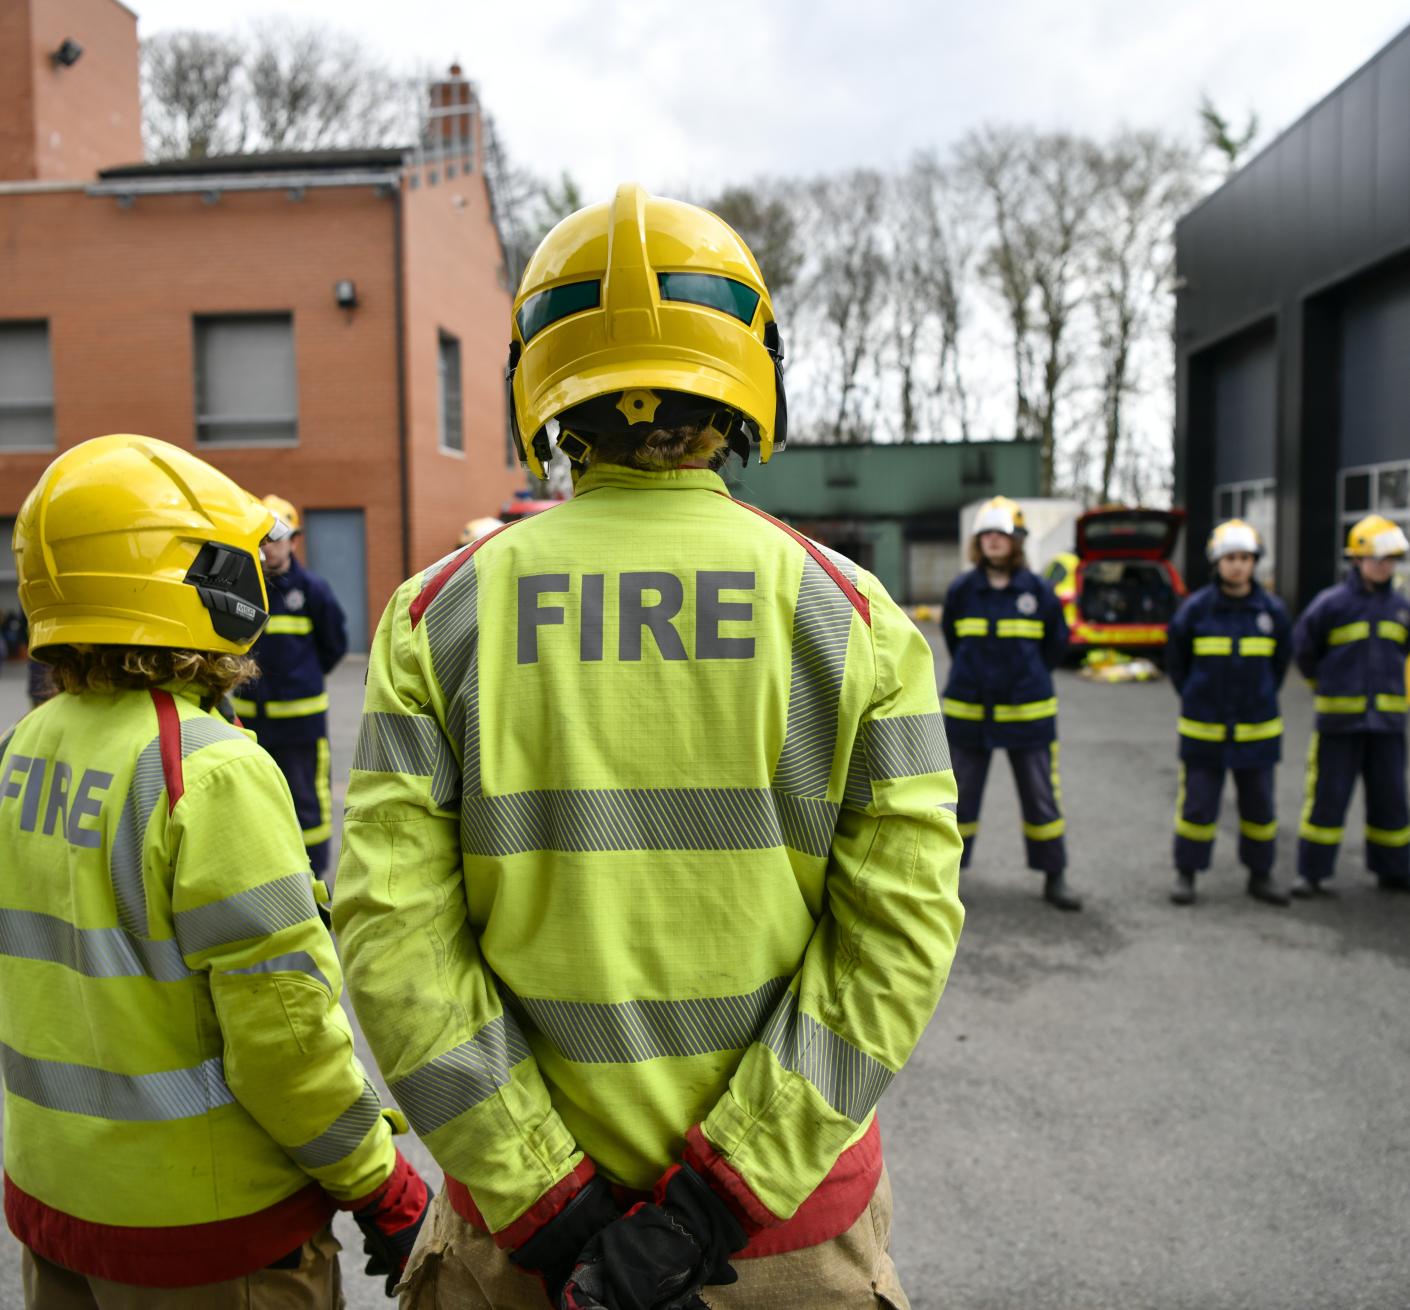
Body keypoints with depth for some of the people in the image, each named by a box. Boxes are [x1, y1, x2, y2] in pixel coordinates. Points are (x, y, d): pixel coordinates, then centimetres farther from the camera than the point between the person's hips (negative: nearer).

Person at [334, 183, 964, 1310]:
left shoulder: (441, 613, -8)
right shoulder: (852, 615, -9)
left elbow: (393, 927, -14)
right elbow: (899, 928, -15)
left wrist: (543, 1200, -11)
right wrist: (723, 1196, -14)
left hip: (518, 1215, 1)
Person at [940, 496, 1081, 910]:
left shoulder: (1037, 590, -3)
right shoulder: (961, 590, -2)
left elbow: (1057, 643, 9)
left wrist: (1029, 676, 10)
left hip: (1028, 714, 0)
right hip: (968, 713, 0)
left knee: (1042, 796, 7)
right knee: (961, 796, 8)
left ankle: (1054, 878, 20)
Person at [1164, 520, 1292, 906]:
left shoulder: (1272, 610, 0)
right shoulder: (1195, 609, -6)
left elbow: (1281, 660, 15)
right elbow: (1176, 660, 7)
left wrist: (1261, 698, 13)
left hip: (1257, 729, 2)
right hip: (1203, 729, -2)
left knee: (1259, 805, 11)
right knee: (1197, 804, 2)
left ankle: (1260, 876, 25)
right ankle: (1185, 874, 15)